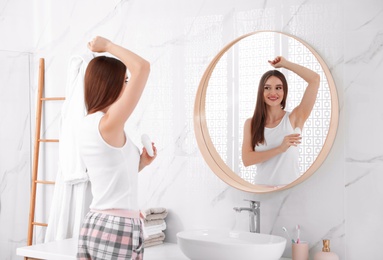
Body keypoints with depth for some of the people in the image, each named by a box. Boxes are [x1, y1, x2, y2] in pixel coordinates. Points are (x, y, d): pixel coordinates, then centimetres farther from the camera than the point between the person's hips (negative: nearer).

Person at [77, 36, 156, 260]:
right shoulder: (109, 123, -17)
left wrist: (140, 163, 13)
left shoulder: (88, 126, 9)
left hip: (96, 224, 9)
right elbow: (143, 67, -22)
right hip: (117, 229, -9)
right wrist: (107, 45, -10)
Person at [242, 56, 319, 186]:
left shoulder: (294, 118, -4)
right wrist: (280, 149, -21)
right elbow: (247, 159, -12)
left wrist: (284, 63, -3)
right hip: (262, 186, 1)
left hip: (290, 186, -1)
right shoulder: (251, 123, 1)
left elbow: (315, 79, -12)